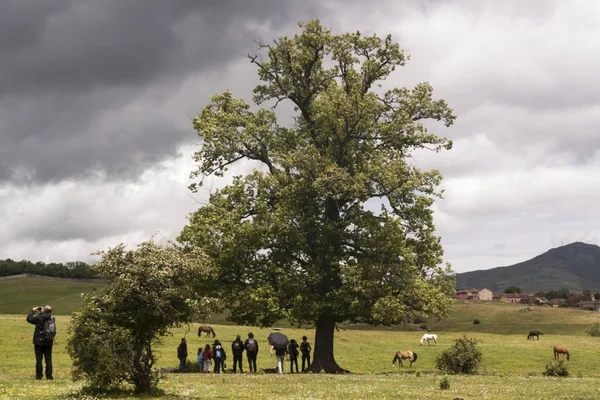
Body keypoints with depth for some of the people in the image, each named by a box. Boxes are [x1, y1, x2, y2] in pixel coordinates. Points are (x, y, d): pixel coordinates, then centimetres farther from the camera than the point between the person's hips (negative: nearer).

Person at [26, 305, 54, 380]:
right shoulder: (51, 318, 0)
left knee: (39, 359, 3)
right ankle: (49, 376, 4)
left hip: (39, 341, -4)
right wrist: (42, 312, 17)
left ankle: (39, 375, 3)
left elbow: (29, 318, -5)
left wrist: (33, 310, 6)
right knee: (48, 360, 6)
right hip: (49, 342, 4)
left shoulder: (39, 318, -16)